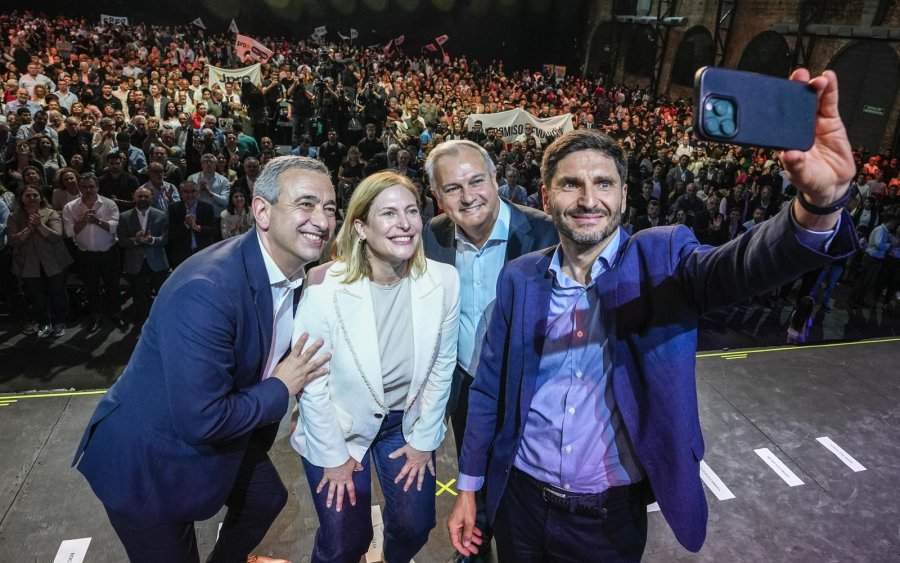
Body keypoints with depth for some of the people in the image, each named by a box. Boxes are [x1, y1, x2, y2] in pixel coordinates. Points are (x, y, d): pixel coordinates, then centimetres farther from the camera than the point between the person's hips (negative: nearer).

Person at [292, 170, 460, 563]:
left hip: (408, 421, 3)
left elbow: (442, 366, -5)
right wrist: (333, 455, -7)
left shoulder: (444, 281, -18)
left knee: (414, 528, 12)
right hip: (337, 427, -2)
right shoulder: (325, 287, -26)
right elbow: (311, 380, -15)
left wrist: (423, 439, 1)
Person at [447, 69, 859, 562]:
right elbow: (489, 387, 0)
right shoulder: (518, 278, -5)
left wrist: (820, 201, -50)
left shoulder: (662, 261, -10)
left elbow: (745, 263, -30)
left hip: (611, 519, -1)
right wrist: (468, 487, 4)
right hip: (520, 502, 2)